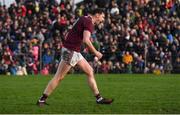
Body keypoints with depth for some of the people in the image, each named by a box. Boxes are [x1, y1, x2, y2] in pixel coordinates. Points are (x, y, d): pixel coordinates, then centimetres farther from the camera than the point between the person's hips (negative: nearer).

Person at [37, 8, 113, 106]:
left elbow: (67, 35, 20)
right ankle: (42, 100, -3)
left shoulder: (84, 19, 16)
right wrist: (95, 52, -17)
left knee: (90, 71, 10)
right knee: (59, 77, -7)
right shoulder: (89, 22, -13)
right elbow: (86, 40, -27)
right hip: (70, 51, -10)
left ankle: (99, 98, 13)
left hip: (75, 52, 10)